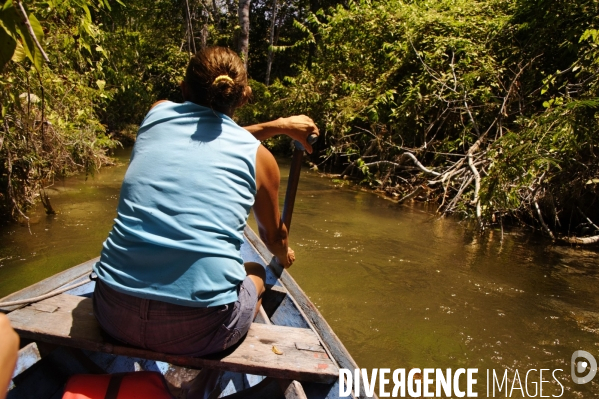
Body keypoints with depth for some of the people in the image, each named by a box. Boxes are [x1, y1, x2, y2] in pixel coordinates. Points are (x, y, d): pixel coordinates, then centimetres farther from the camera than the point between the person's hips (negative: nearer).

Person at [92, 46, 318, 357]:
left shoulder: (158, 113, 8)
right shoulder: (257, 155, 3)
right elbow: (274, 236, 21)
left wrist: (278, 125, 36)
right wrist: (285, 256, 44)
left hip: (113, 312, 4)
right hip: (197, 329, -3)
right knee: (256, 274, 31)